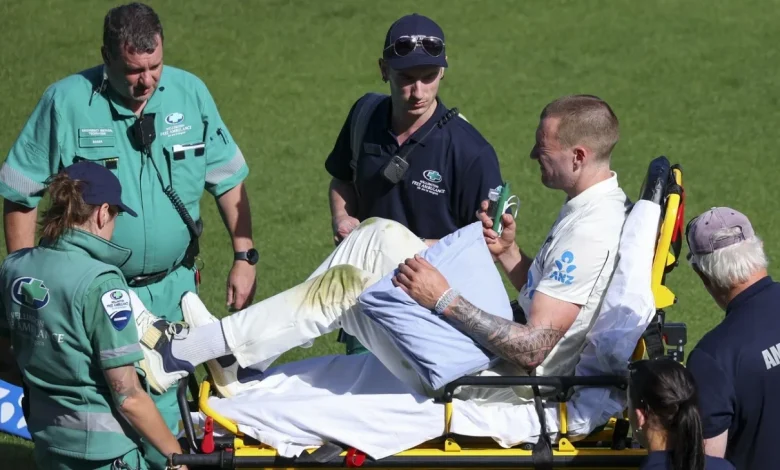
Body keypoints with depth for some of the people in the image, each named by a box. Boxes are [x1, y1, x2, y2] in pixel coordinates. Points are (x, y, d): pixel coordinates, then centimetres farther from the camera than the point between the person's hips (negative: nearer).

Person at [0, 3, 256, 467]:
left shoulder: (190, 93, -2)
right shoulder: (66, 102, -12)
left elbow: (227, 180, 8)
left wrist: (245, 256, 2)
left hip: (173, 287, 3)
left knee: (164, 406, 13)